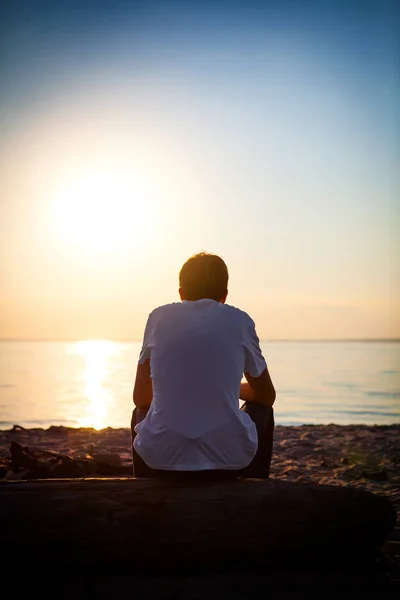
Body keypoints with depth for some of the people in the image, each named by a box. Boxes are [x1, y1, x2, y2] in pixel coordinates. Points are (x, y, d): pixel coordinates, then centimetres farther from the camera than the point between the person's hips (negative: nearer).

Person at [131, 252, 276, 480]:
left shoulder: (159, 317, 7)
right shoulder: (239, 320, 5)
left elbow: (141, 398, 13)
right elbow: (267, 396, 16)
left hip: (162, 458, 1)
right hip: (228, 459, -1)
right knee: (262, 410, 32)